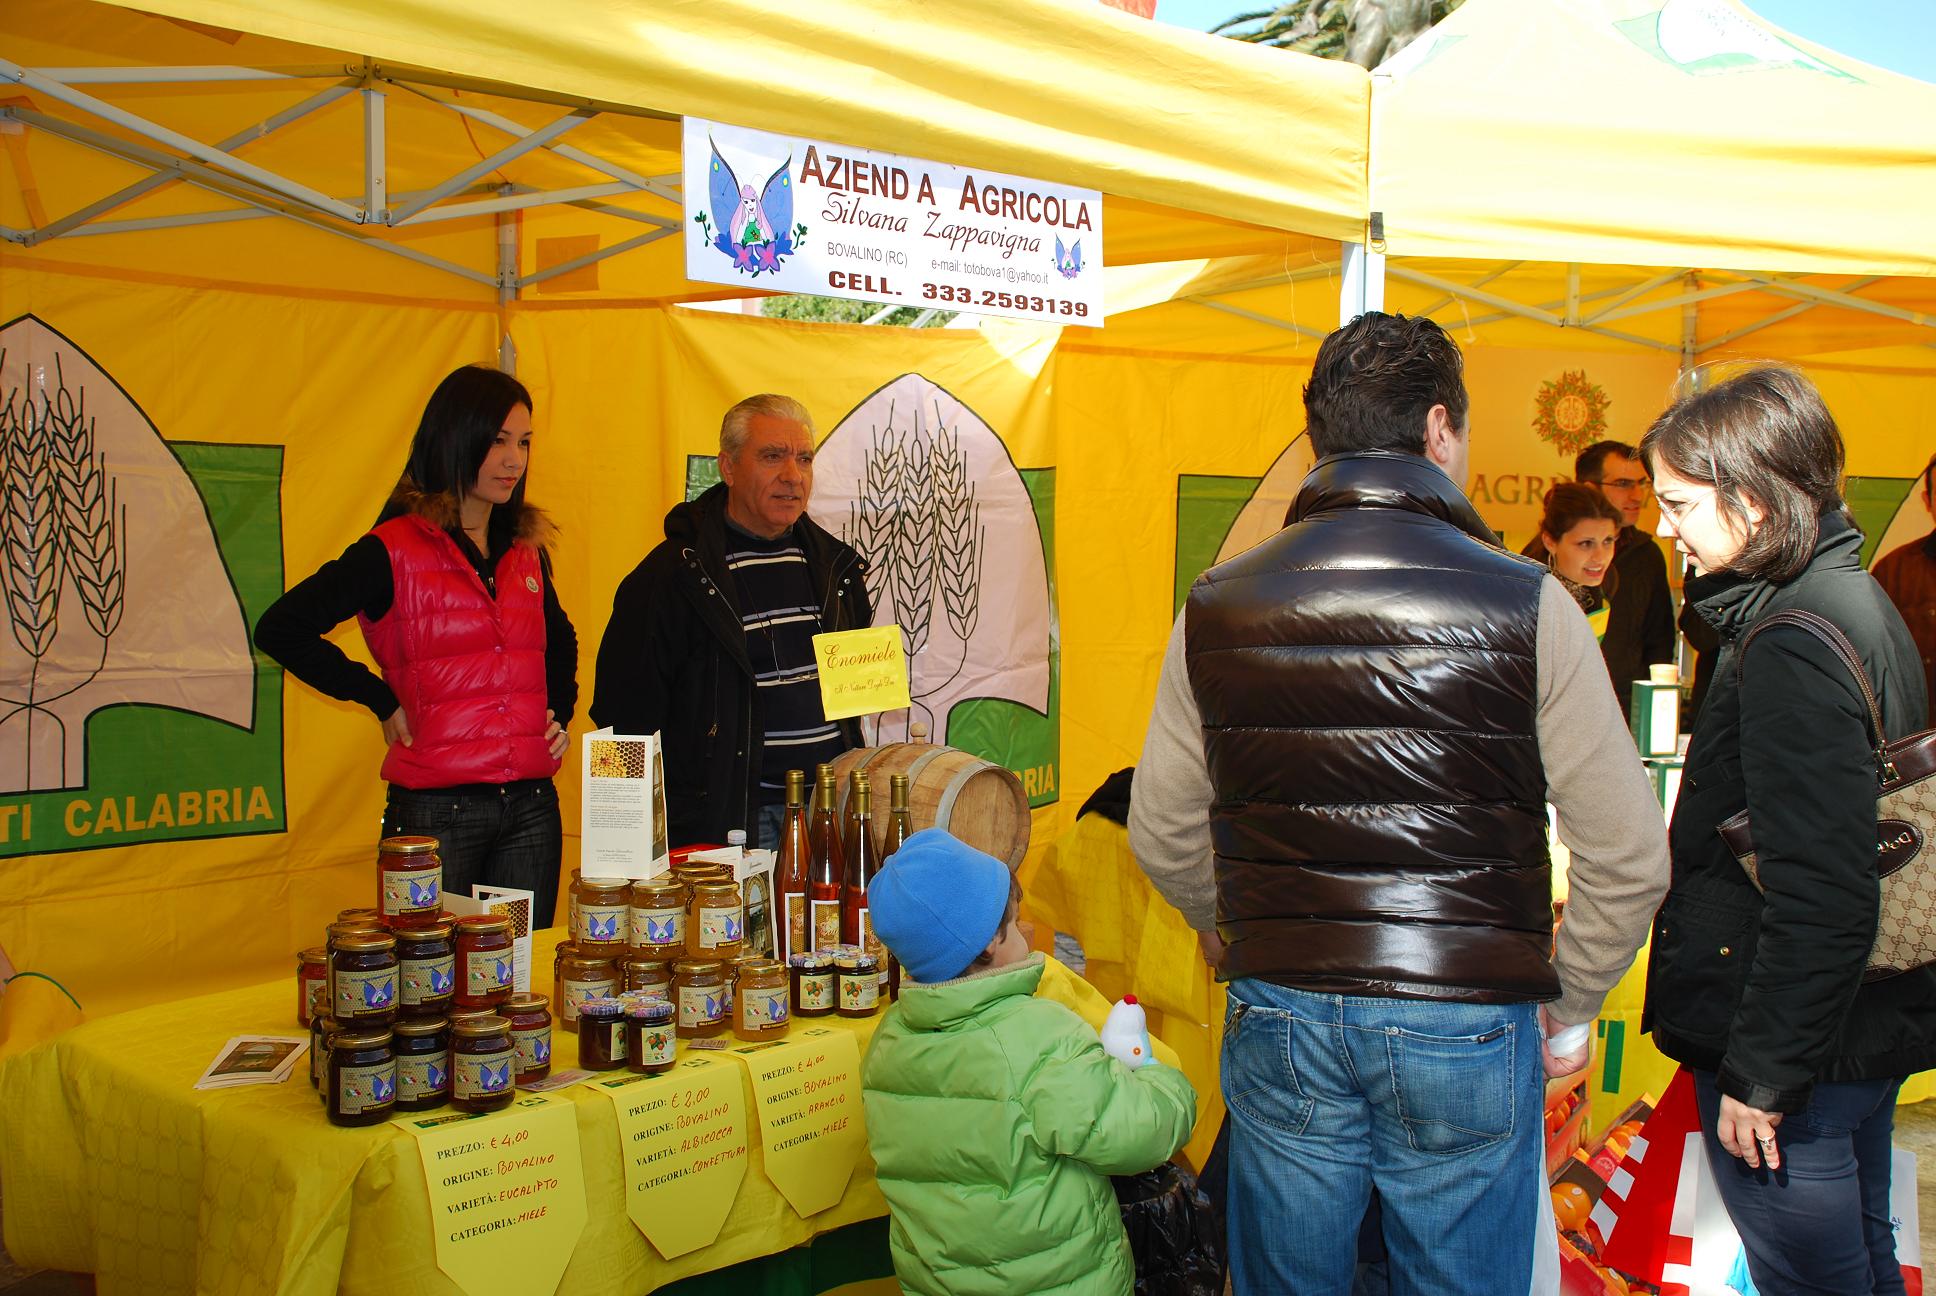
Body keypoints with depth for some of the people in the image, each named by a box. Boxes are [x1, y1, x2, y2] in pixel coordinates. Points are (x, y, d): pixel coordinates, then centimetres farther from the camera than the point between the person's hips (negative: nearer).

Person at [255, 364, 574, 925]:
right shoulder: (394, 551, -6)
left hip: (532, 807, 5)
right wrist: (383, 702, -8)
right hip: (437, 809, -5)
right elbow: (281, 629, -9)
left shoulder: (526, 551, 11)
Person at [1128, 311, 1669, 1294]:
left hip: (1280, 1026, 2)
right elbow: (1627, 854, -8)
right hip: (1467, 1029, -2)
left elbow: (1163, 837, 5)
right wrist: (1567, 1004, 8)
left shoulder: (1218, 606, -2)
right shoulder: (1526, 605, -10)